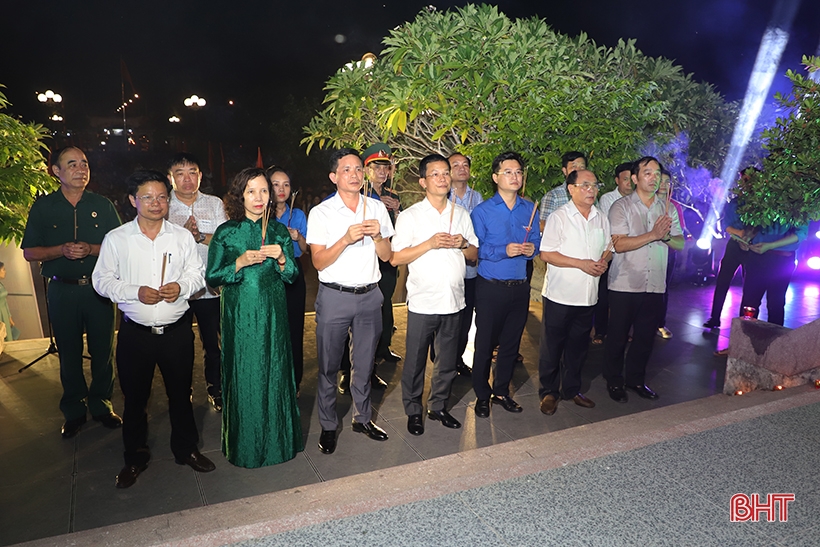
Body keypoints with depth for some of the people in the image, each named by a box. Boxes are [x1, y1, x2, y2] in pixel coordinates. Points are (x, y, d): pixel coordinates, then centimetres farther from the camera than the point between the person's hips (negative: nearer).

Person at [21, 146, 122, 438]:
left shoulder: (103, 205, 5)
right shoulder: (43, 206, 4)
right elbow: (29, 252, 4)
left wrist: (90, 249, -15)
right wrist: (62, 250, -13)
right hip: (62, 291, 0)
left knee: (103, 350, 5)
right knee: (69, 353, 9)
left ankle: (101, 405, 22)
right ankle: (74, 411, 24)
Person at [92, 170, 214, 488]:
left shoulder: (182, 236, 4)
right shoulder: (116, 239, 0)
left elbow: (197, 274, 7)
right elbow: (102, 280, 1)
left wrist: (181, 286, -14)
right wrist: (135, 292, -15)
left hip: (177, 331, 1)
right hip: (135, 333, -1)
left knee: (181, 394, 12)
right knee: (135, 398, 12)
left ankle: (186, 449, 32)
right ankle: (135, 458, 31)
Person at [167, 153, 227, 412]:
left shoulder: (215, 204, 5)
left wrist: (200, 236, -20)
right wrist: (183, 233, -22)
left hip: (210, 287, 0)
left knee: (213, 343, 8)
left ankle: (216, 389, 27)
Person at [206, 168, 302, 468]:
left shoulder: (279, 231, 5)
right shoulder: (225, 233, -2)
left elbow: (293, 276, 7)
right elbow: (212, 277, -1)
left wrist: (281, 258, -13)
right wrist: (241, 262, -15)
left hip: (273, 314, 2)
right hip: (240, 316, -2)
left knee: (274, 374, 6)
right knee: (243, 376, 5)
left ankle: (276, 440, 25)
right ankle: (245, 446, 23)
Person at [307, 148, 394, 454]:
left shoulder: (377, 208, 5)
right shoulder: (321, 213, -5)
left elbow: (386, 256, 6)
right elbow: (318, 261, -9)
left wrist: (377, 236, -14)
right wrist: (347, 239, -22)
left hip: (369, 295, 3)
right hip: (334, 297, -3)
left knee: (364, 363, 14)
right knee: (329, 365, 6)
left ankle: (362, 418, 31)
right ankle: (328, 426, 23)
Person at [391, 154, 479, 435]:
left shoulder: (461, 213, 10)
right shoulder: (410, 216, -3)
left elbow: (474, 255, 13)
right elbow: (395, 257, -10)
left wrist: (463, 244, -8)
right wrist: (430, 243, -18)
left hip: (453, 301, 4)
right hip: (422, 302, -3)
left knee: (447, 361, 13)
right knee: (415, 361, 6)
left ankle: (438, 406, 32)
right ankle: (413, 410, 25)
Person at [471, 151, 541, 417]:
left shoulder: (530, 209, 8)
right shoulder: (482, 211, -5)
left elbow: (536, 240, 14)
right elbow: (475, 249, -9)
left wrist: (532, 248, -9)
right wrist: (504, 251, -21)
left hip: (520, 286, 4)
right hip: (491, 287, -4)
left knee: (511, 343, 14)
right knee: (485, 343, 5)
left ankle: (501, 391, 31)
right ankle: (482, 395, 22)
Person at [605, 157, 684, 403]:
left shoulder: (668, 208, 10)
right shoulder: (621, 206, -7)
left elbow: (680, 244, 7)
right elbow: (619, 244, -18)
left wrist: (666, 236, -14)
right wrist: (653, 234, -21)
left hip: (655, 285, 5)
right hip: (624, 284, -4)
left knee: (646, 336, 14)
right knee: (618, 336, 7)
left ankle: (635, 378, 32)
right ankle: (614, 381, 24)